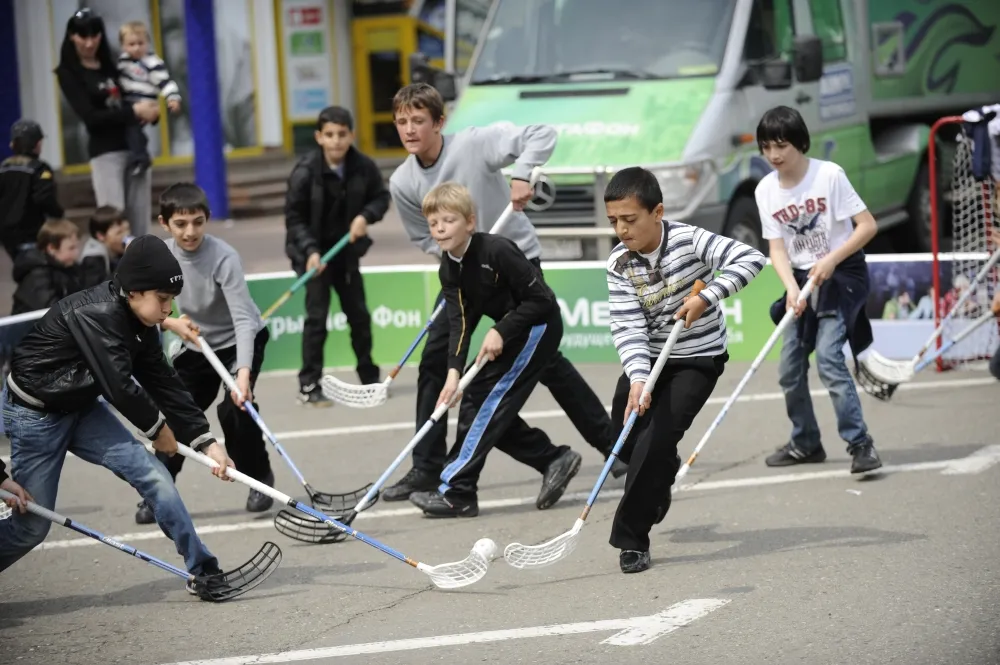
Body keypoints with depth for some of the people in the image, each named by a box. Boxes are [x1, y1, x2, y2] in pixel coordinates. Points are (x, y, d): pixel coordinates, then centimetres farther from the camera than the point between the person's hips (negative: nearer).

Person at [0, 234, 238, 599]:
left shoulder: (138, 323, -2)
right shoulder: (95, 314, -29)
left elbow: (162, 382, -1)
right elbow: (118, 385, -28)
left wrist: (205, 440, -5)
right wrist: (158, 428, -11)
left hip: (81, 408, 8)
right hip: (34, 414, -8)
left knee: (151, 474, -5)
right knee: (31, 525, -2)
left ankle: (202, 570, 1)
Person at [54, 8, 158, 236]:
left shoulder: (111, 65, 12)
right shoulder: (68, 73, -2)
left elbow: (134, 97, 19)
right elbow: (90, 116, -12)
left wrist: (150, 112, -4)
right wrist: (133, 112, -17)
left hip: (136, 146, 5)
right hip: (105, 151, -5)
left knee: (141, 220, 5)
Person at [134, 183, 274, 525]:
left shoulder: (223, 257, -31)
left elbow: (243, 318, -37)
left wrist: (243, 372, -48)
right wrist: (171, 322, -23)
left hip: (241, 341, -5)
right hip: (197, 344, 5)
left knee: (234, 408, -21)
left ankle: (260, 479, 1)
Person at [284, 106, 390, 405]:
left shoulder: (364, 166, -12)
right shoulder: (305, 172, -21)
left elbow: (381, 197, 4)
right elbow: (294, 218, -16)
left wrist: (366, 216, -17)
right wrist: (310, 251, -27)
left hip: (347, 250, 4)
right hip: (313, 251, -4)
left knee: (359, 314, 12)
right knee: (317, 316, -9)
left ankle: (369, 378, 27)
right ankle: (309, 386, -3)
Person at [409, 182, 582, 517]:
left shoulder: (497, 251, -25)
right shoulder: (449, 269, -3)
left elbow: (539, 299, -22)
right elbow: (459, 322, -11)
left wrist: (501, 331, -25)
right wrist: (454, 370, -24)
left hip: (538, 326, -9)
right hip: (511, 330, 9)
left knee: (483, 400, -15)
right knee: (490, 409, 4)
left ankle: (454, 492, -15)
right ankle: (554, 460, 17)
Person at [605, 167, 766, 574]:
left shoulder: (689, 240, -21)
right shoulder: (619, 265, -11)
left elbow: (751, 259, -28)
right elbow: (628, 328, -19)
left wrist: (707, 297, -37)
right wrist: (638, 378, -34)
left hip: (699, 359, -4)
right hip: (647, 359, 4)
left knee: (657, 440, -18)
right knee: (625, 438, 6)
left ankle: (632, 538, -9)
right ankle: (657, 484, 43)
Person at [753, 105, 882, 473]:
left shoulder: (829, 174, -16)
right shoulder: (766, 190, -2)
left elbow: (868, 225, -15)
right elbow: (777, 248, -3)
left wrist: (831, 260, -23)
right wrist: (791, 288, -20)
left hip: (843, 273, -6)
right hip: (802, 278, 6)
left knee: (828, 356, -22)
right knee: (789, 368, 6)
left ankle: (860, 443, -17)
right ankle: (806, 443, 25)